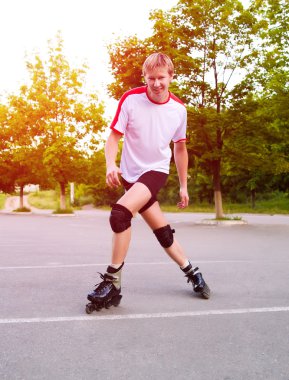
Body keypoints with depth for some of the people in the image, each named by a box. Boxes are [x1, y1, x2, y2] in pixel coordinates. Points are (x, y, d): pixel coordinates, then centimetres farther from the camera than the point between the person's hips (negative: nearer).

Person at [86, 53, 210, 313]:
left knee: (120, 212, -26)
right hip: (130, 173, 1)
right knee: (162, 230, 4)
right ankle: (191, 271, 28)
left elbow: (180, 147, 8)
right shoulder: (130, 99, -11)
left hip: (157, 171, -1)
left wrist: (183, 186, 11)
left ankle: (112, 283, -15)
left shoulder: (179, 109, -4)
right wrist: (111, 165, -28)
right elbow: (114, 136, -8)